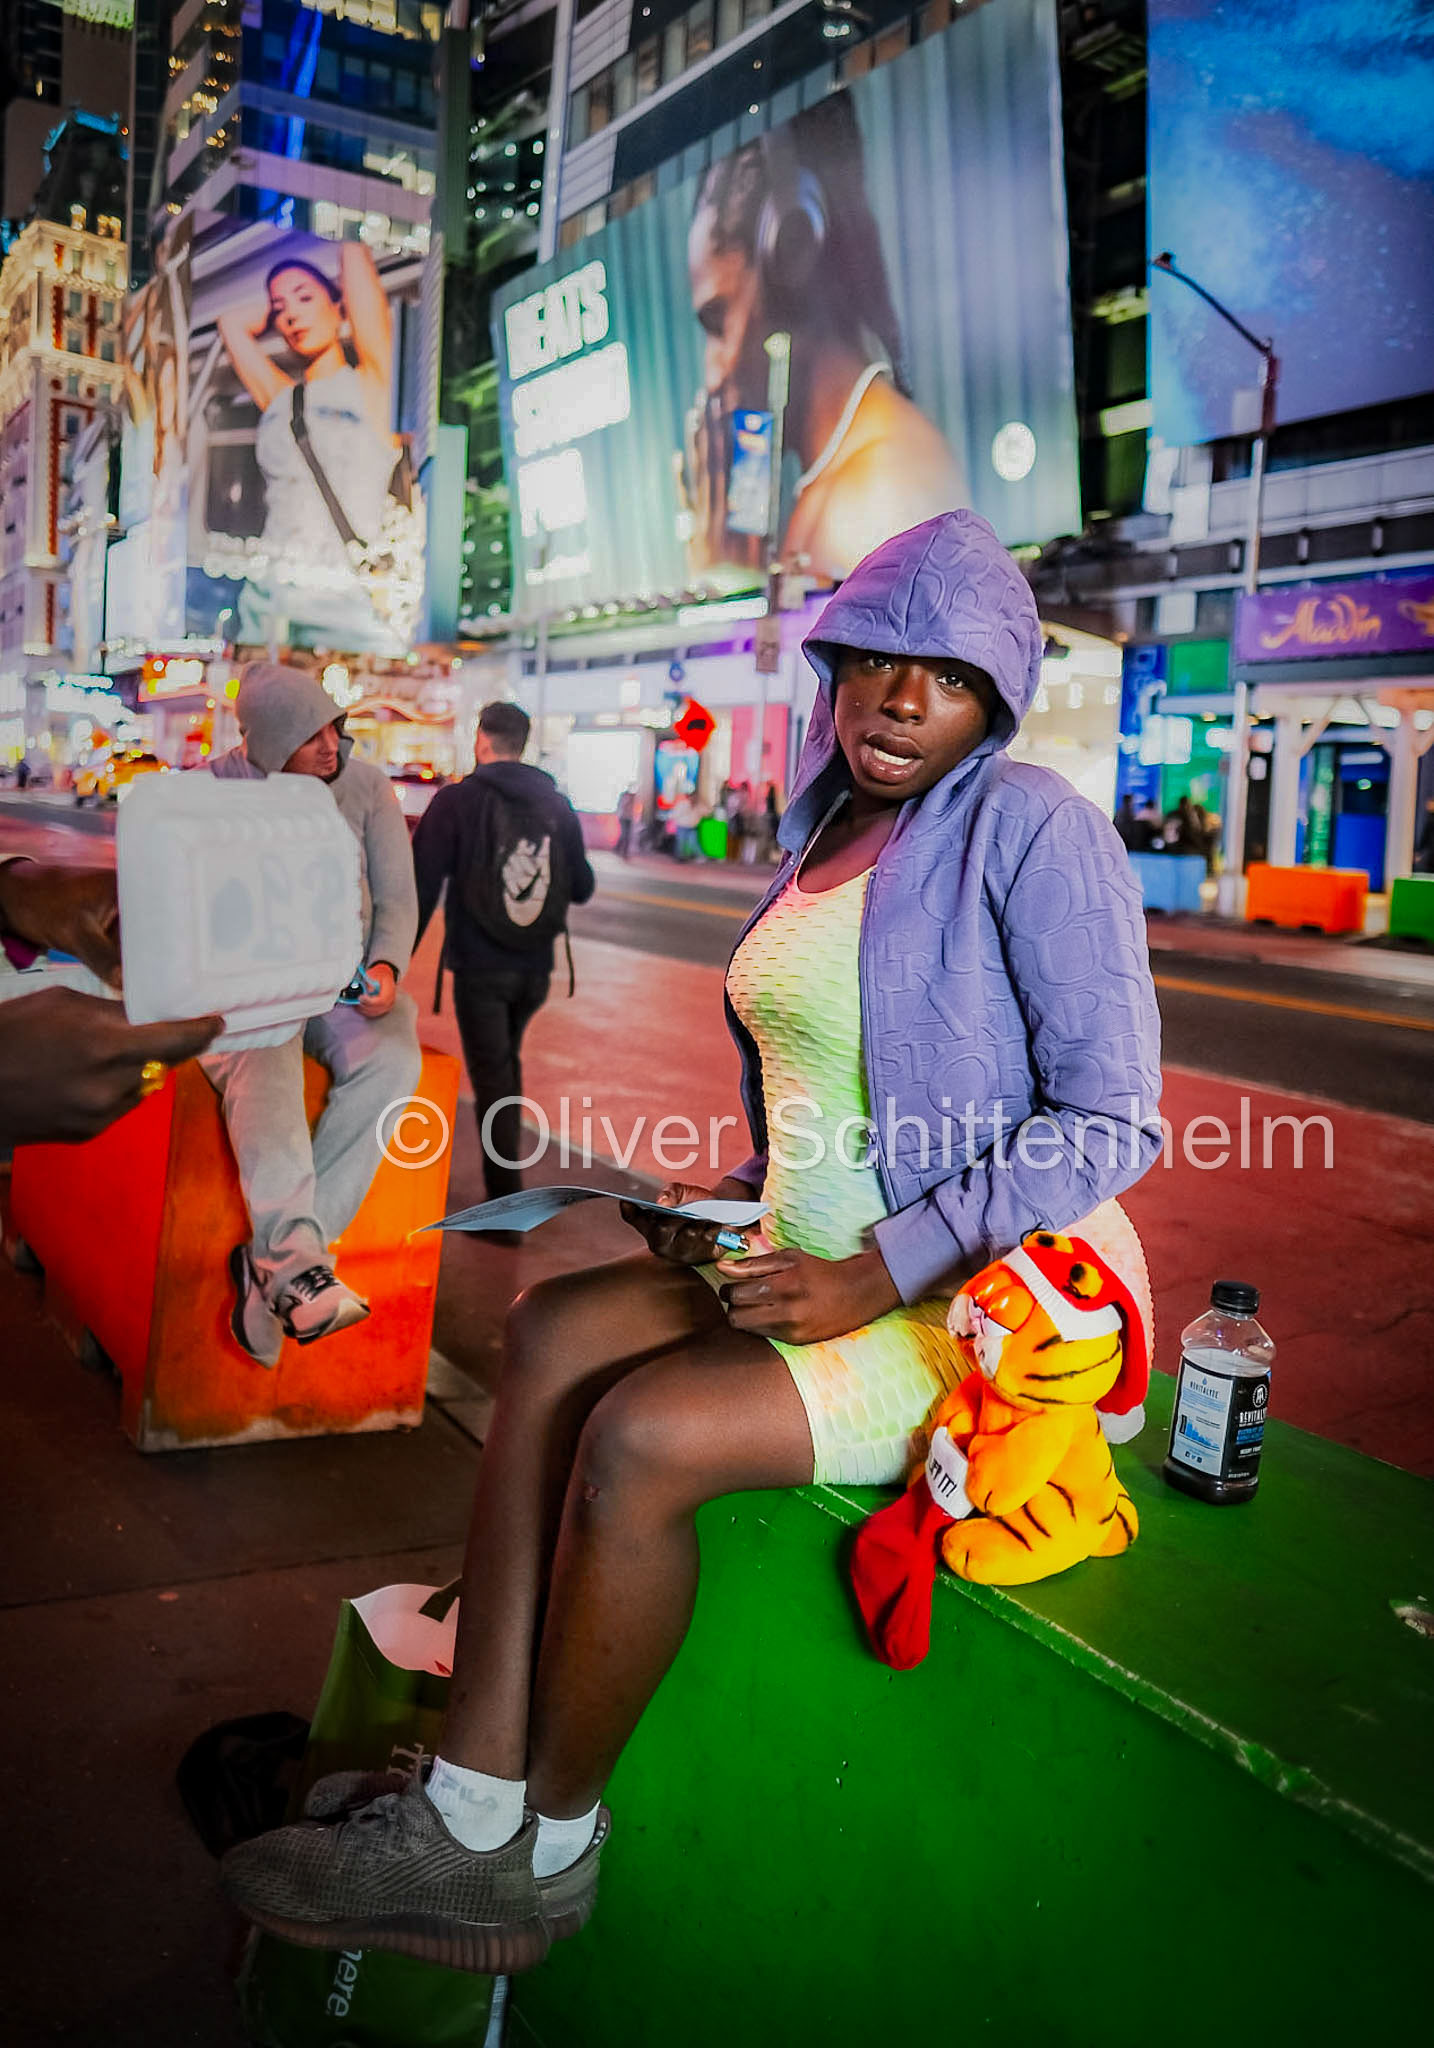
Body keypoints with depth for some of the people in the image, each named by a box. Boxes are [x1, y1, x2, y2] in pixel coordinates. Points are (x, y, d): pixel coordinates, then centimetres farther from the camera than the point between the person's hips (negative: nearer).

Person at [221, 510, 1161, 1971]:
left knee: (641, 1434, -25)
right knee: (551, 1333, -16)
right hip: (823, 1264, 7)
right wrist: (740, 1199, 4)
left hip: (983, 1295, -7)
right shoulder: (824, 837, 12)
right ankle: (470, 1826, -12)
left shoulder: (1029, 823, -12)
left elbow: (1113, 1121, -16)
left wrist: (873, 1275, -19)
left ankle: (546, 1849, -1)